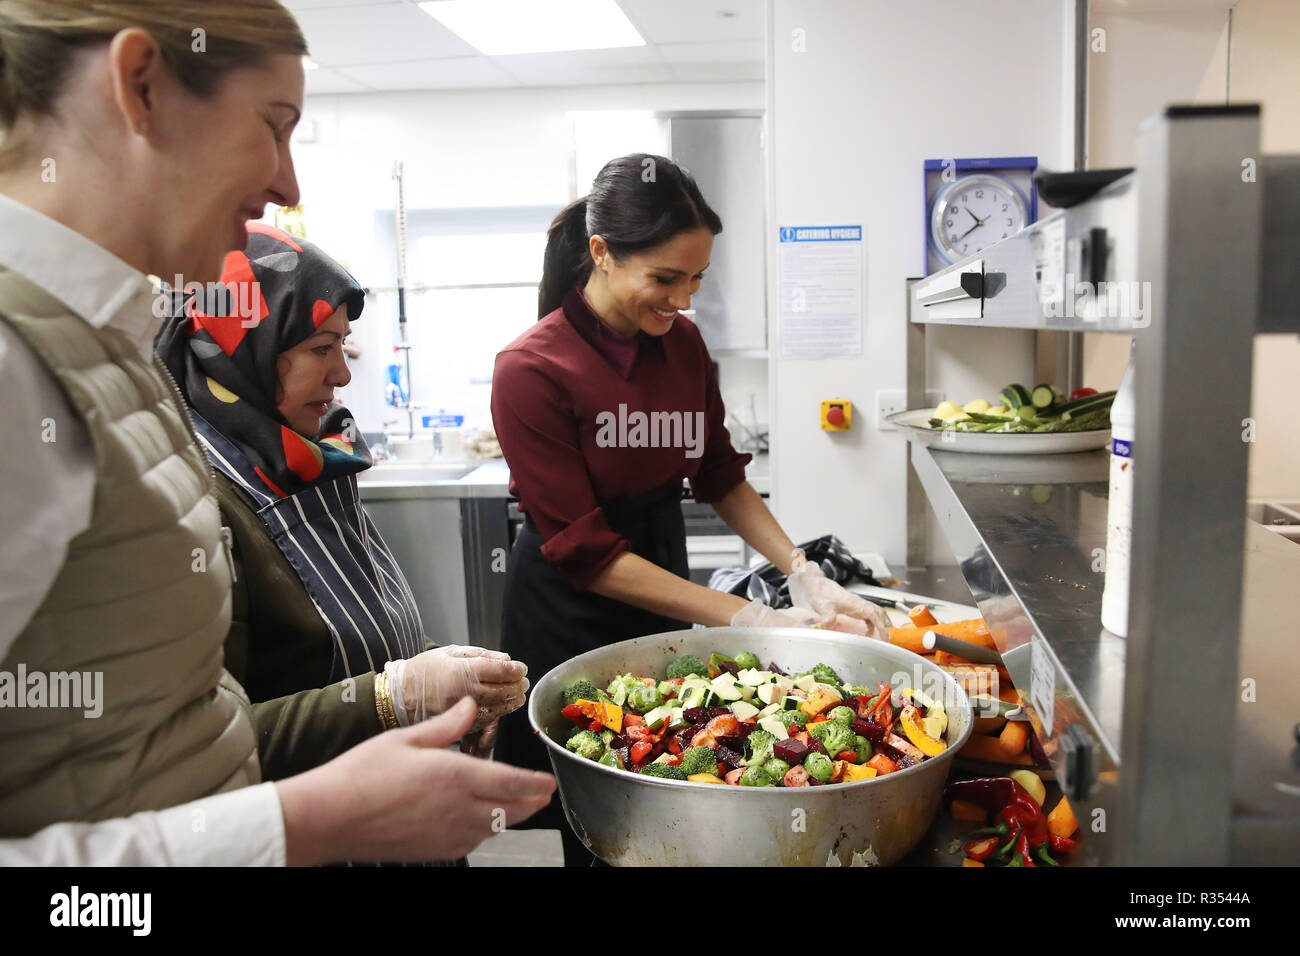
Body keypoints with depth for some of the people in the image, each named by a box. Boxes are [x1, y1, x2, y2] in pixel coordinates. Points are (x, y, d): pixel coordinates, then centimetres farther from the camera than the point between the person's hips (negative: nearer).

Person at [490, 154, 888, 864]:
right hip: (571, 617, -5)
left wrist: (809, 579, -6)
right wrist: (747, 619, -25)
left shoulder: (682, 342, -2)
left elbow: (721, 477, 7)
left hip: (663, 579, 6)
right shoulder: (532, 370, -21)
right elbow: (586, 552, -22)